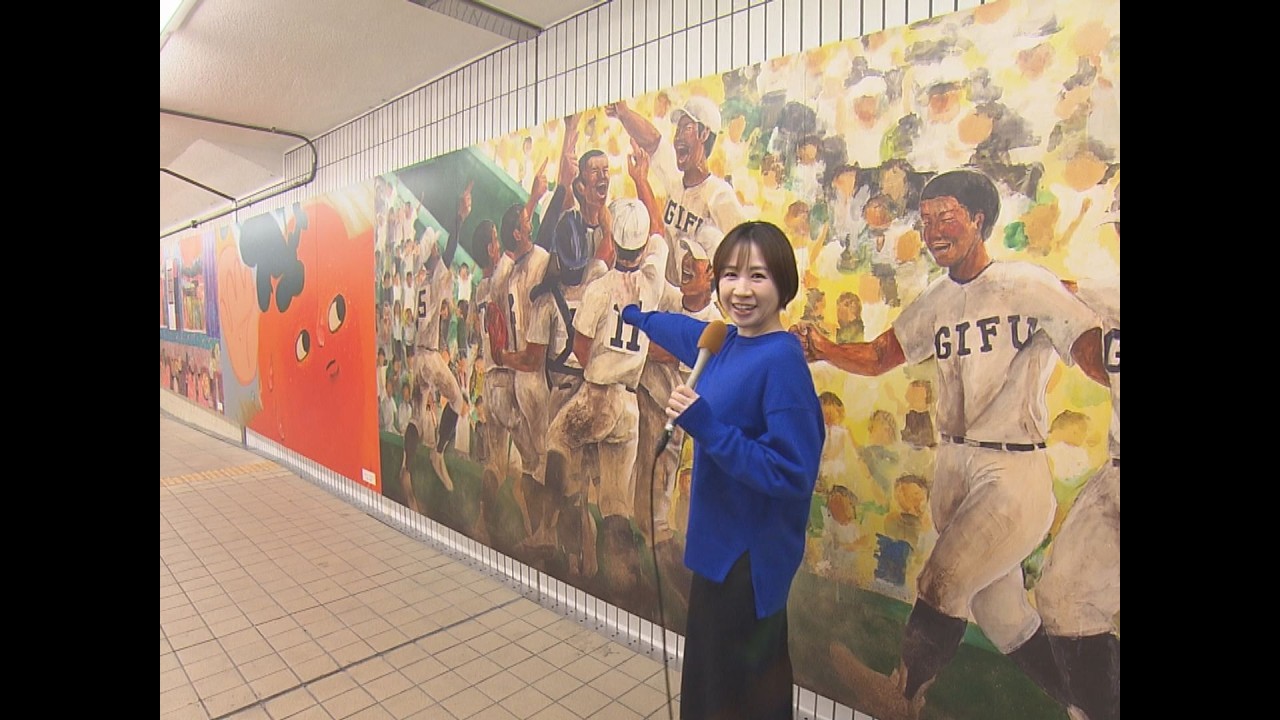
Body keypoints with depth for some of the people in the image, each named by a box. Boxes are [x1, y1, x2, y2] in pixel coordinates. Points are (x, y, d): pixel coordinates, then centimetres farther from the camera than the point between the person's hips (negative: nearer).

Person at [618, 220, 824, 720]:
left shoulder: (782, 360, -23)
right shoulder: (727, 341, 1)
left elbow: (792, 474, -26)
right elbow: (683, 330, 24)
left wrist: (705, 425, -30)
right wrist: (635, 313, 40)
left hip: (751, 553, -8)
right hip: (719, 540, 8)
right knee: (709, 666, 26)